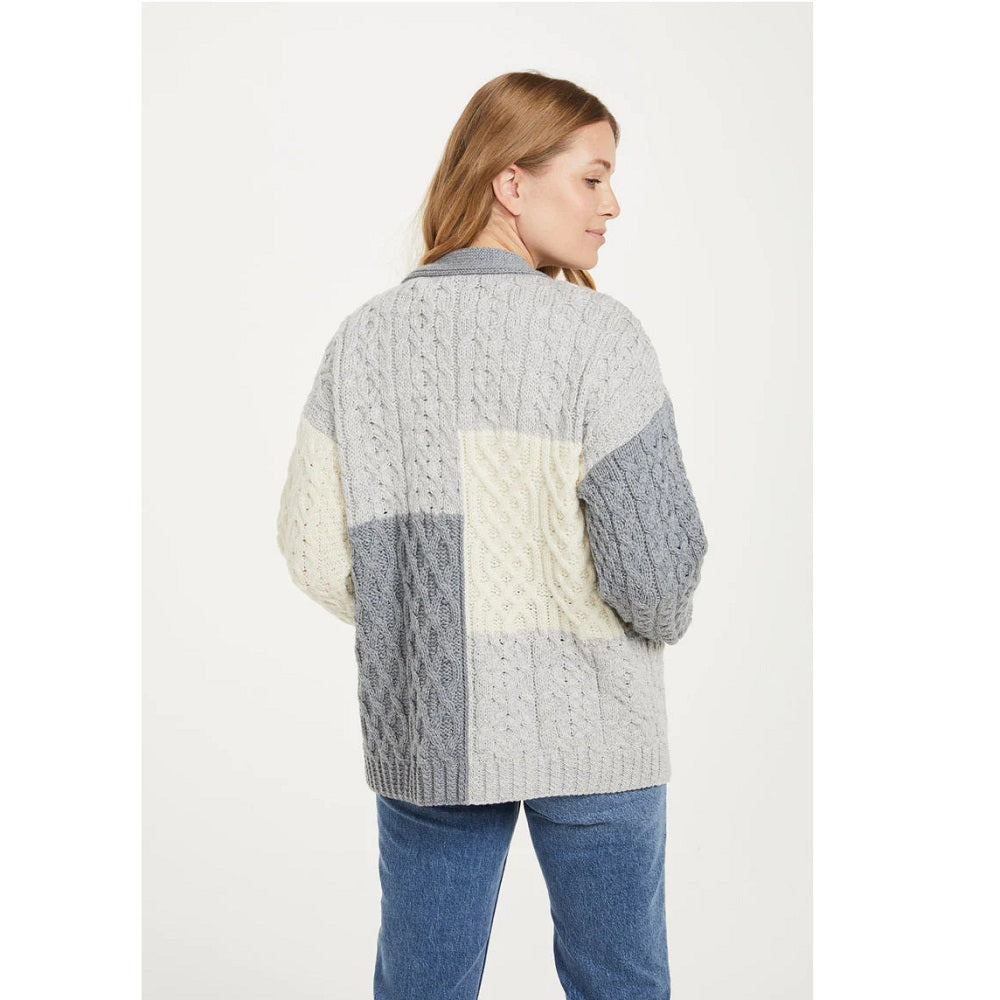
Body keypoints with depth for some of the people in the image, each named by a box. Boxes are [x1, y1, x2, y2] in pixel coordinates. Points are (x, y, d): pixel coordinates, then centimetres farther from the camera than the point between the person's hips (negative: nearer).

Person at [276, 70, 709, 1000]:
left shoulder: (364, 337, 0)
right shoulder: (595, 334, -14)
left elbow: (313, 545, 0)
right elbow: (653, 554, -18)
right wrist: (660, 621, 4)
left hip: (419, 724, 4)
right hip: (586, 730, -4)